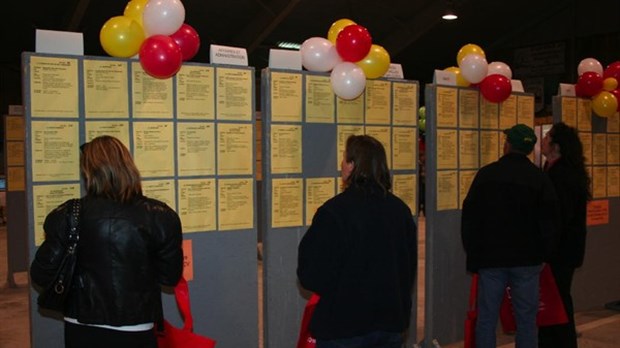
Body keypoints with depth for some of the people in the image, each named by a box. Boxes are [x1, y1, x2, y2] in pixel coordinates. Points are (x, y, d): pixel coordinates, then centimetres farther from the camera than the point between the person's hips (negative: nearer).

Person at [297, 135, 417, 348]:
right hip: (392, 323, 6)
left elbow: (312, 275, -15)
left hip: (344, 327, -5)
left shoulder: (333, 212, -19)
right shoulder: (401, 209, 1)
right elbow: (410, 267, 11)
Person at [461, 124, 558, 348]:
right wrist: (544, 255, 9)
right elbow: (548, 222, 0)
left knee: (486, 320, 6)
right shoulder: (540, 178, -2)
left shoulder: (486, 174, 0)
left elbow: (469, 217, 1)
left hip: (490, 257, 0)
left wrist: (472, 253, 9)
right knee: (526, 321, 8)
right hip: (527, 260, 0)